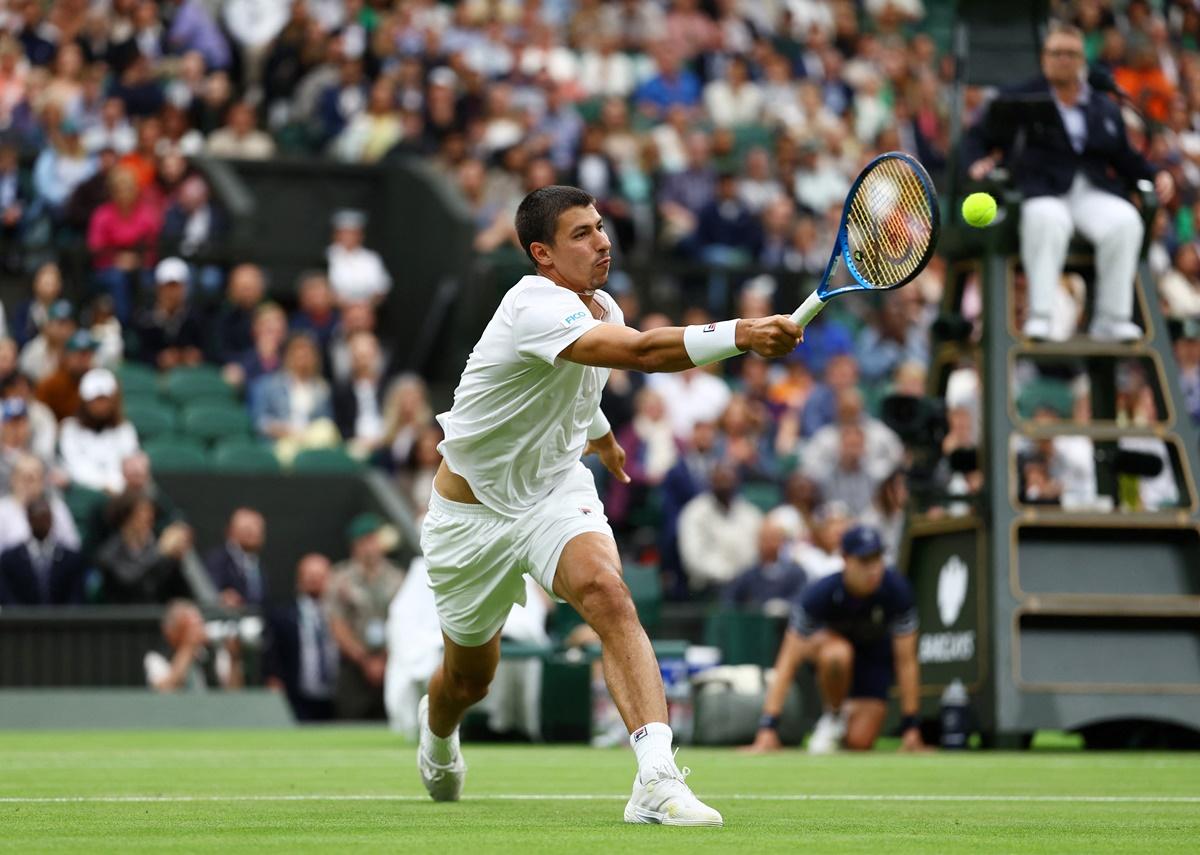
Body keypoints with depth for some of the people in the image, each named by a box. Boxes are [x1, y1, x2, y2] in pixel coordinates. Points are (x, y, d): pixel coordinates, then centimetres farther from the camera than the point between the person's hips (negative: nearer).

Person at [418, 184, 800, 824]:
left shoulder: (603, 309, -2)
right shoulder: (536, 308, -29)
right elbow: (643, 352, -46)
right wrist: (741, 335, -57)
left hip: (557, 491, 4)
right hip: (472, 513, -4)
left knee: (608, 595, -29)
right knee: (468, 680, 15)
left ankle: (657, 778, -41)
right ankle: (437, 731, 56)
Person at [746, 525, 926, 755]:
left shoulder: (896, 590, -29)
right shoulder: (819, 593, -33)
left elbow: (906, 661, -21)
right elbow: (787, 663, -32)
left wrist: (911, 728, -22)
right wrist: (768, 727, -39)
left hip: (875, 653, 1)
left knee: (860, 743, -17)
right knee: (837, 653, -40)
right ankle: (833, 717, -11)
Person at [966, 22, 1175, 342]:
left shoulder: (1105, 109, 23)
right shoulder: (1024, 99, 14)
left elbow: (1125, 158, 24)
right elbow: (982, 137, 16)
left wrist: (1156, 175, 6)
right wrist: (980, 162, -6)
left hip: (1093, 191, 3)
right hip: (1041, 189, -3)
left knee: (1125, 221, -30)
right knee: (1048, 219, -40)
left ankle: (1112, 318, -26)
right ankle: (1039, 316, -40)